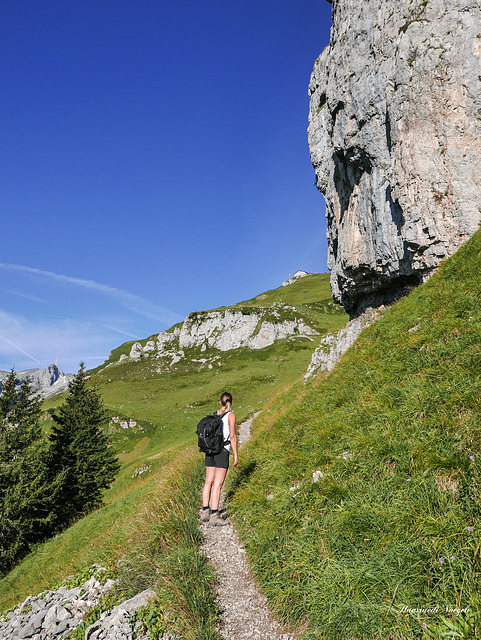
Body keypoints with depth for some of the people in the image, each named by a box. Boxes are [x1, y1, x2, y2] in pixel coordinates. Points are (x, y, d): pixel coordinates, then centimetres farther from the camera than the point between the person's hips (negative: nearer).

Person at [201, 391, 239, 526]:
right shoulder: (231, 415, -6)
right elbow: (232, 436, -11)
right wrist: (236, 455, -6)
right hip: (222, 451, -6)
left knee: (209, 482, 12)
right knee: (218, 484, -4)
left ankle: (205, 512, 17)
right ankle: (214, 516, -2)